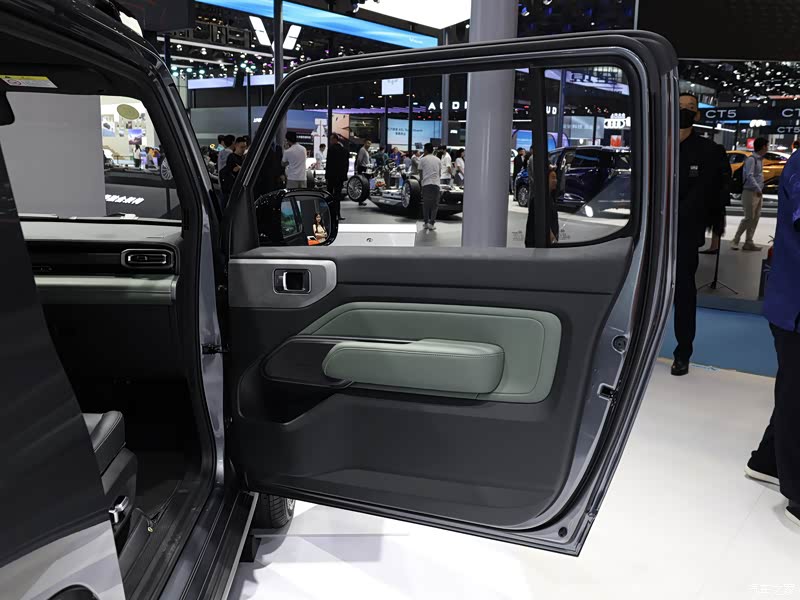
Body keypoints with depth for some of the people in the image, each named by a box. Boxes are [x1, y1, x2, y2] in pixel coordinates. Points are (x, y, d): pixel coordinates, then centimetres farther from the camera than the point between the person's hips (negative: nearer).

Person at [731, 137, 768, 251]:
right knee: (749, 218, -9)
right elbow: (749, 176, -22)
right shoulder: (751, 159, -13)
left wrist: (761, 190, 12)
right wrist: (757, 189, -26)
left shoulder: (760, 159, 14)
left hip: (758, 193, 9)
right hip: (750, 192, -9)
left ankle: (748, 243, 8)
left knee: (755, 219, 6)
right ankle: (735, 240, 1)